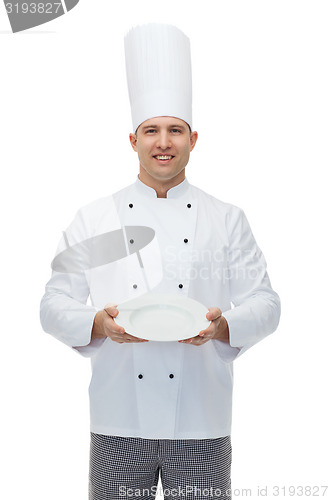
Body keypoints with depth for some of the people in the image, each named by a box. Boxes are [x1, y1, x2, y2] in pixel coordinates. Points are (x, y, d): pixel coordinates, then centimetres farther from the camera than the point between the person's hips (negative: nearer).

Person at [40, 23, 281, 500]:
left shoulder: (228, 220, 5)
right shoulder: (92, 220, 5)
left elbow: (265, 303, 4)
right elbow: (55, 305, 4)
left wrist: (222, 326, -16)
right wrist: (99, 324, -16)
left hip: (202, 422, 0)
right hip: (118, 420, 0)